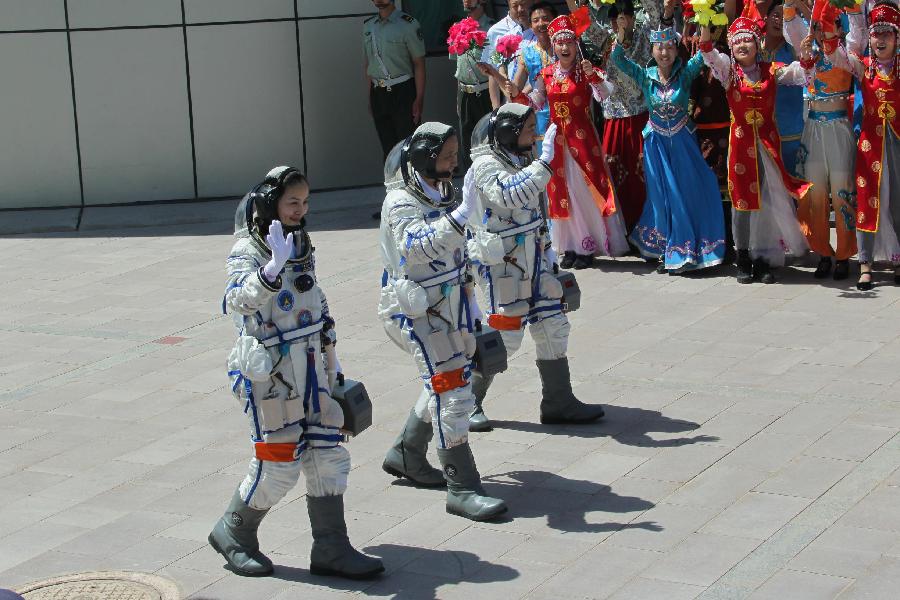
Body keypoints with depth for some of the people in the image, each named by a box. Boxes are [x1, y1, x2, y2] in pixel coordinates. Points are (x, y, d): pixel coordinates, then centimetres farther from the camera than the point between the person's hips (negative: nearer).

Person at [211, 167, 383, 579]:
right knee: (279, 460, -3)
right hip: (269, 371, -7)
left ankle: (331, 548, 10)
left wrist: (330, 360, 21)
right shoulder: (247, 252, -13)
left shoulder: (302, 245, 11)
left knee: (327, 455, 4)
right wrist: (274, 267, -49)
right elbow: (239, 299, -33)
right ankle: (233, 532, 19)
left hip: (309, 367, 7)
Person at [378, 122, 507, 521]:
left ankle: (406, 455, 39)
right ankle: (462, 490, -10)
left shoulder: (441, 193, 9)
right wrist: (462, 214, -53)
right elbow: (418, 244, -41)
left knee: (444, 384, 20)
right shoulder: (401, 203, -20)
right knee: (451, 389, -13)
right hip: (417, 310, -9)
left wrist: (465, 286, 27)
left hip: (448, 304, 9)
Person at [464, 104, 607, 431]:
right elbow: (512, 195, -36)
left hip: (531, 257, 9)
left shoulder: (518, 161, 13)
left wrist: (545, 250, 21)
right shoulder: (486, 166, -15)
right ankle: (468, 403, 10)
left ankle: (558, 402, 16)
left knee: (552, 326, 7)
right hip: (500, 262, -9)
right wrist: (544, 161, -38)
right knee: (504, 334, -5)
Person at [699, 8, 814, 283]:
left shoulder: (771, 71, 4)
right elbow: (712, 57, -18)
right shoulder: (729, 71, 0)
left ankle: (763, 259, 12)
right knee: (741, 200, 1)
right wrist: (704, 30, -37)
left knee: (769, 199, 2)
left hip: (768, 141, 1)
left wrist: (805, 58, -28)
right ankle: (743, 260, 10)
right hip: (740, 141, -1)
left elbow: (798, 74, -6)